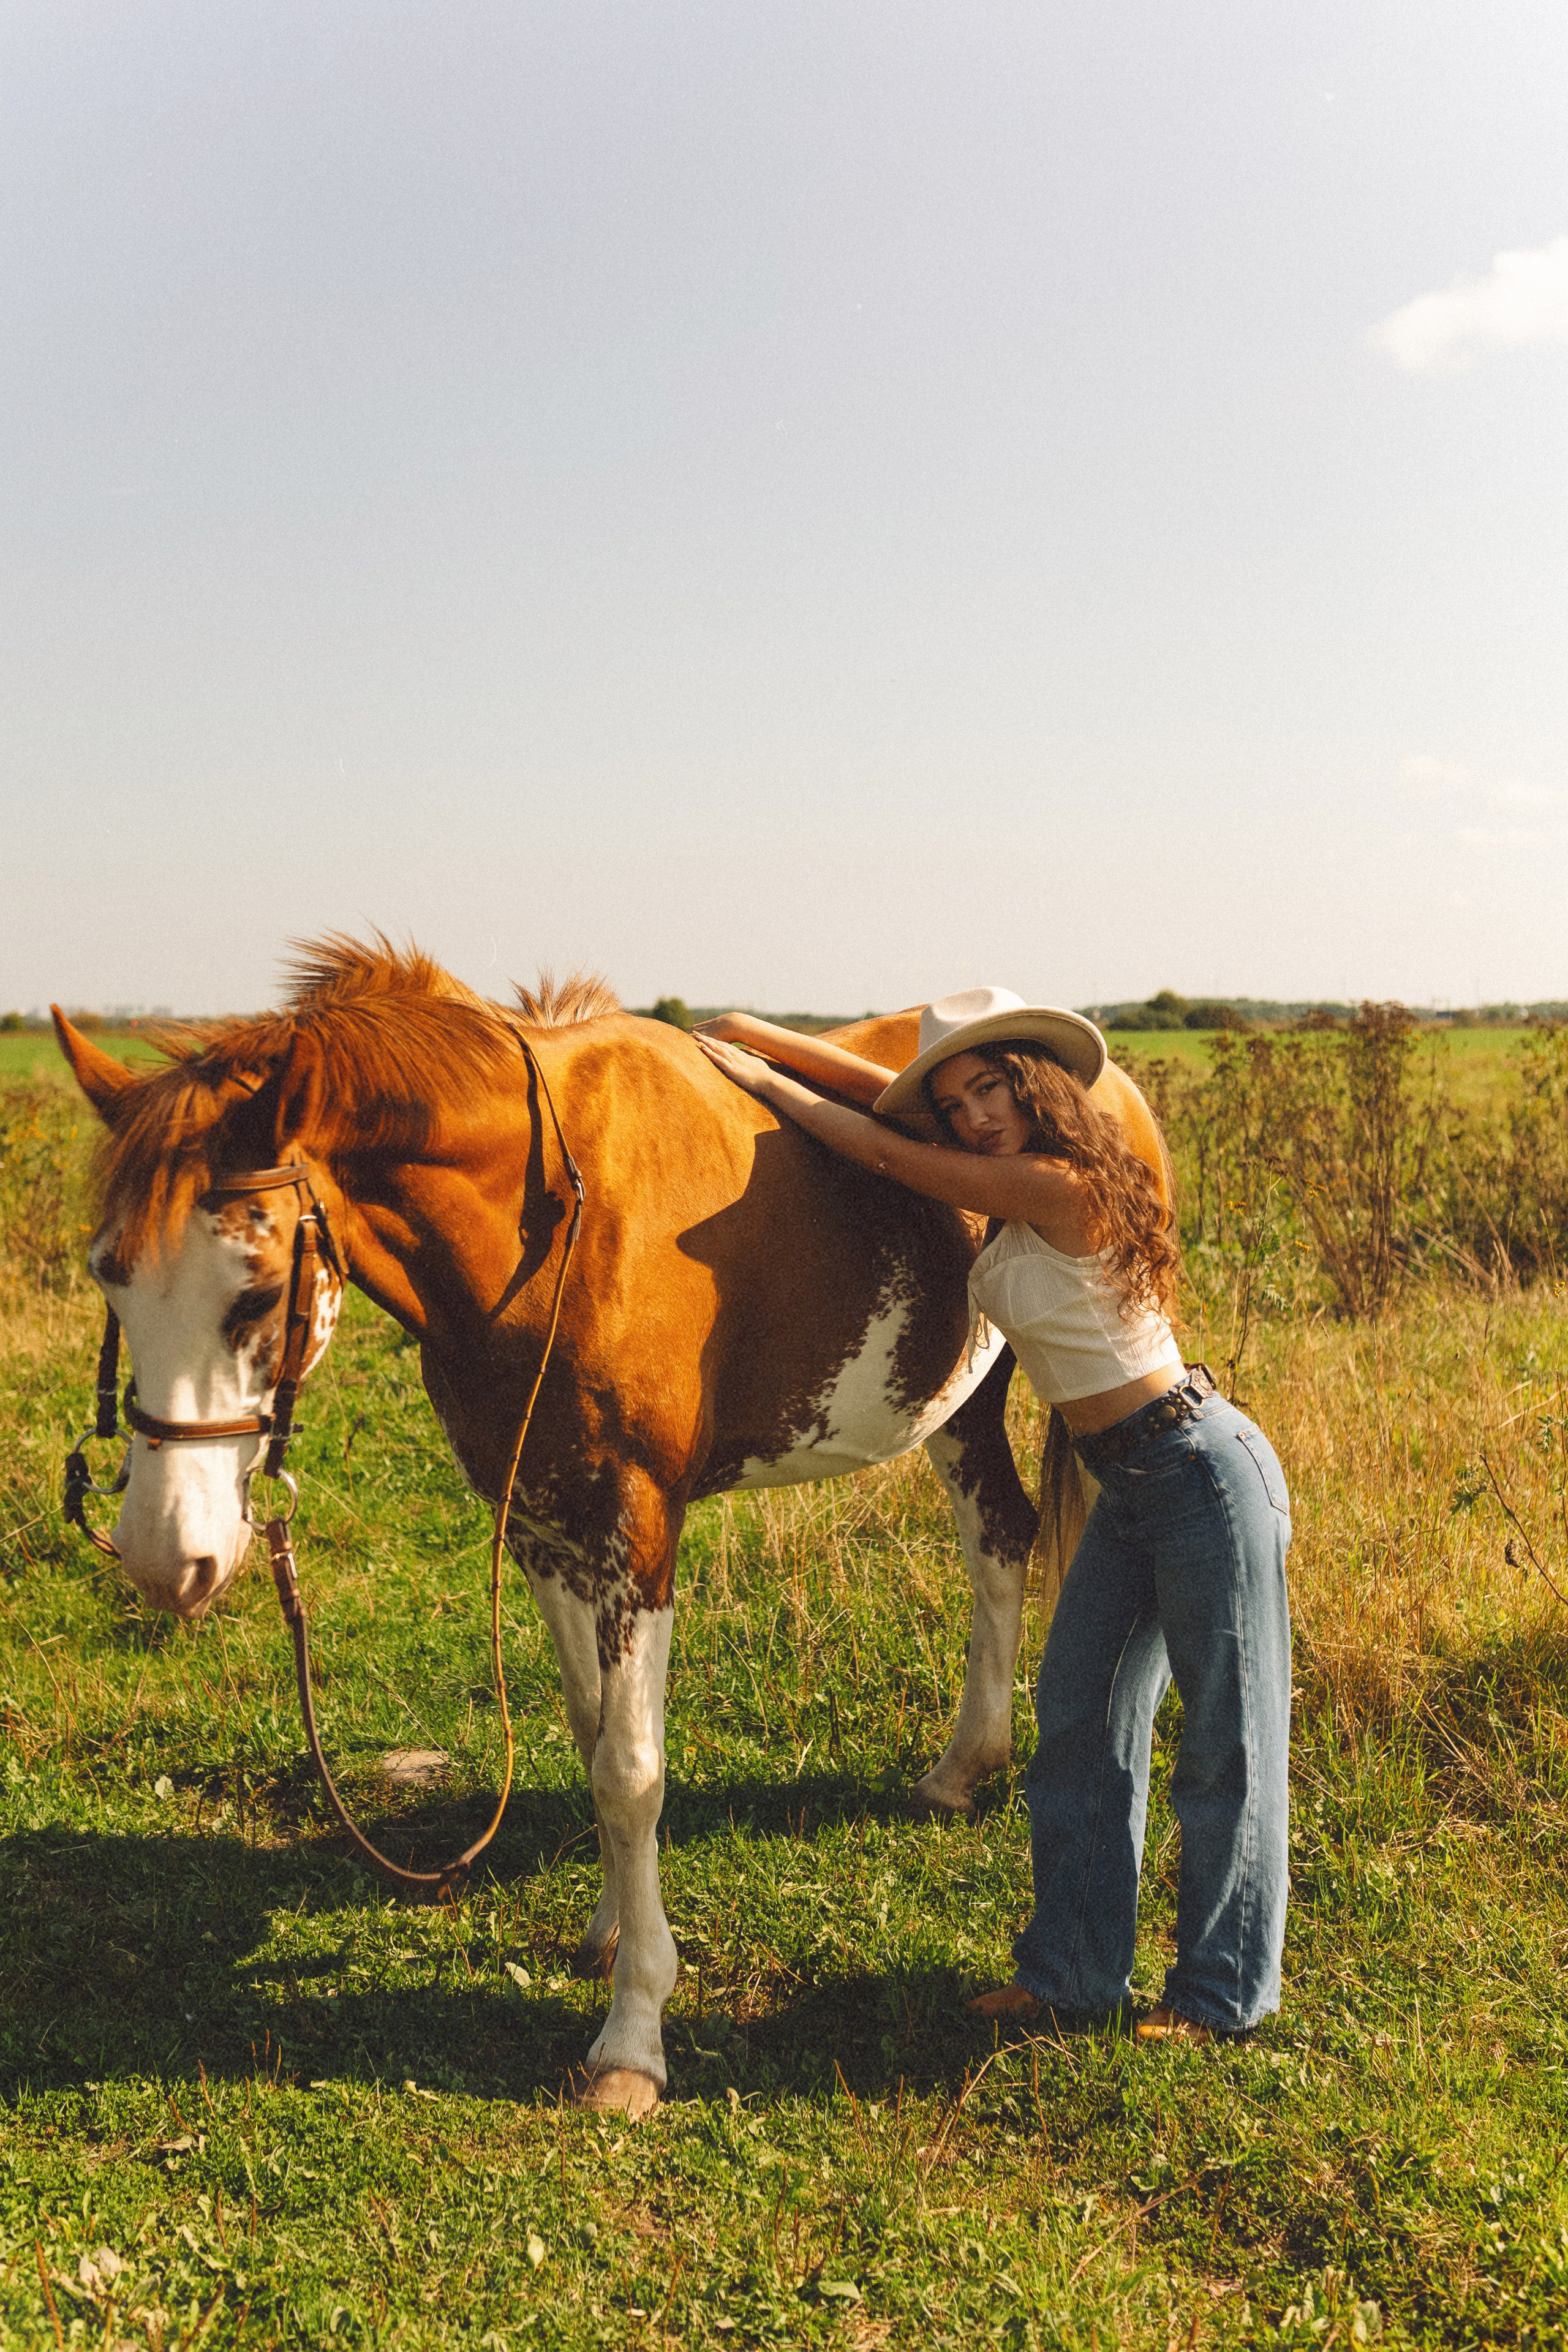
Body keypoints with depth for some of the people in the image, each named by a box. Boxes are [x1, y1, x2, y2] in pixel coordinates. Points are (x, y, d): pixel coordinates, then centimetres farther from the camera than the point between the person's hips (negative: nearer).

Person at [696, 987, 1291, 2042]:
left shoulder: (1060, 1186, -21)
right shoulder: (1021, 1182, 5)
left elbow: (888, 1155, -14)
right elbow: (887, 1090, 10)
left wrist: (765, 1080, -4)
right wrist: (760, 1035, 5)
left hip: (1203, 1472, -10)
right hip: (1132, 1487, 10)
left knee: (1225, 1734, 4)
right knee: (1079, 1716, 11)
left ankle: (1225, 1991, 18)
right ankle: (1076, 1969, 23)